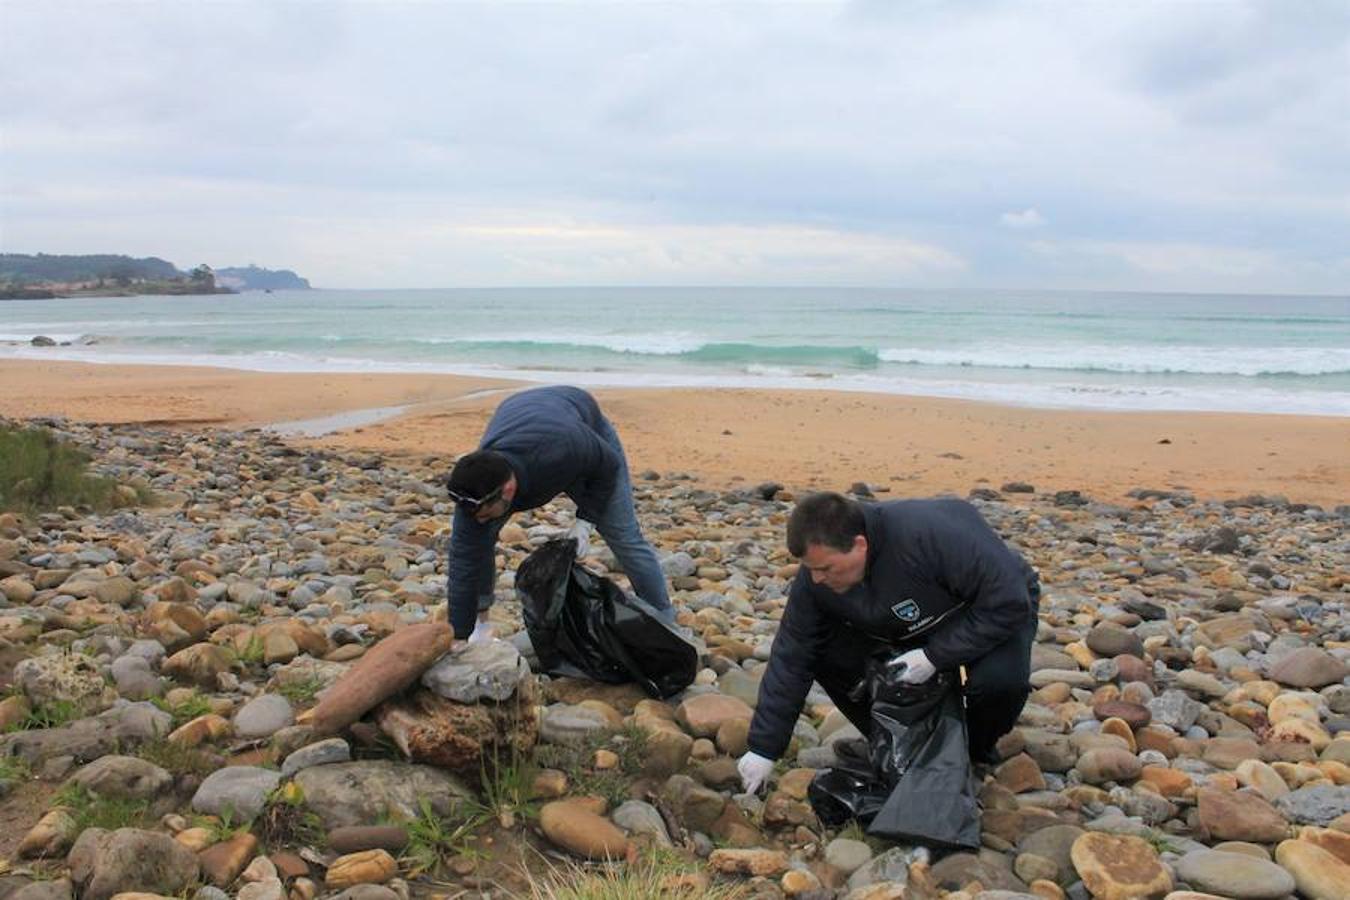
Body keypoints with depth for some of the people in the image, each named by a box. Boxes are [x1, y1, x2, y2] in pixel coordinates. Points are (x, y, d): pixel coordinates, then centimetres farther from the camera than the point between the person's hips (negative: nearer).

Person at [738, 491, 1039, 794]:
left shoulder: (931, 535, -41)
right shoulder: (814, 578, -22)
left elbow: (1009, 601, -33)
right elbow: (790, 659, -15)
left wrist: (935, 656, -33)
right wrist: (763, 749, -16)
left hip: (998, 612, -4)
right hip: (910, 625, 5)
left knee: (1000, 678, -35)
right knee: (825, 652, -15)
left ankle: (977, 751, 0)